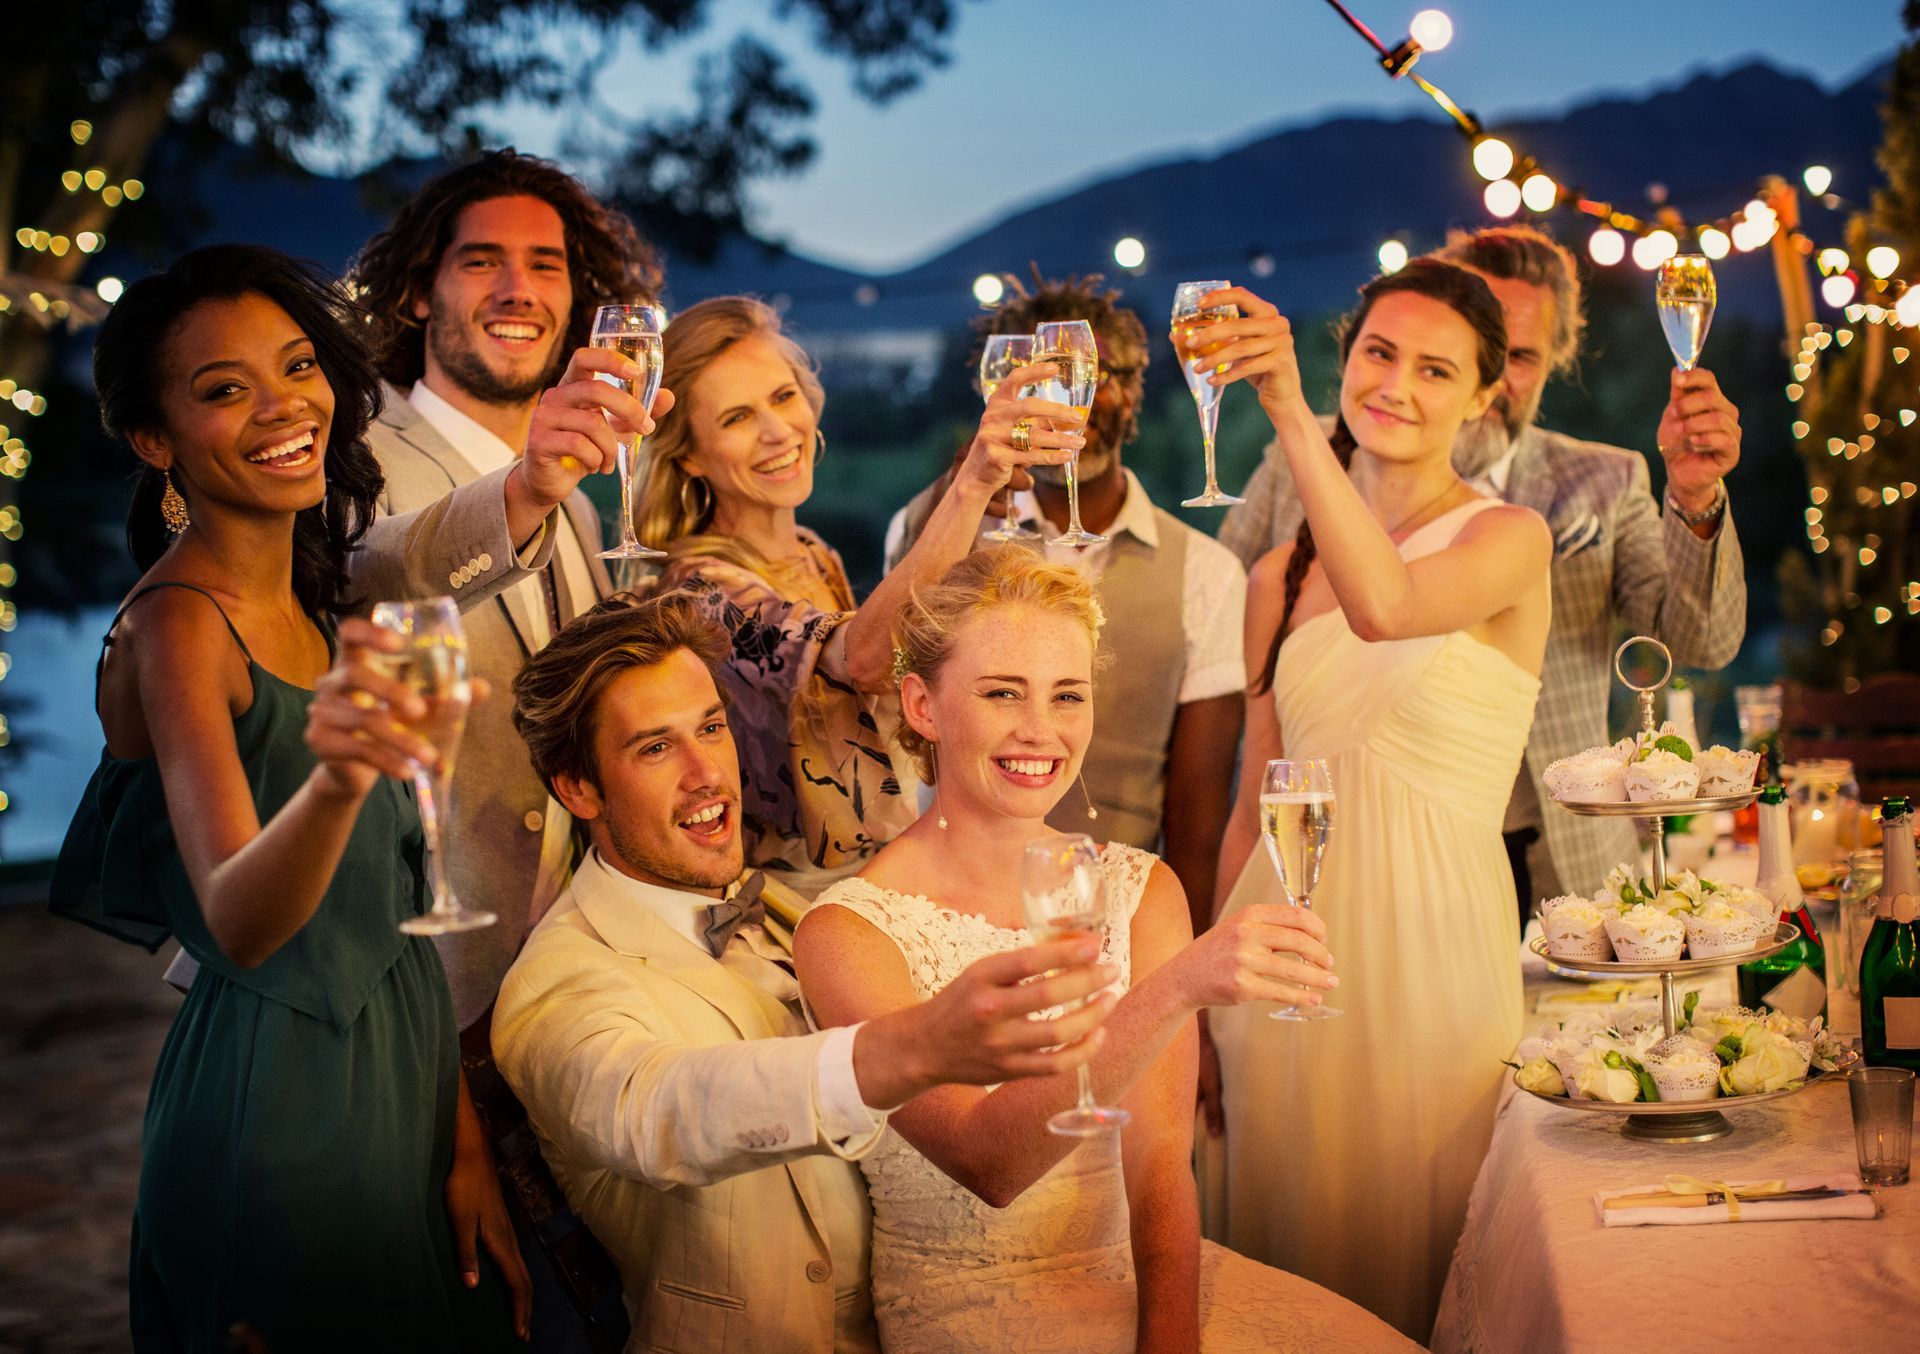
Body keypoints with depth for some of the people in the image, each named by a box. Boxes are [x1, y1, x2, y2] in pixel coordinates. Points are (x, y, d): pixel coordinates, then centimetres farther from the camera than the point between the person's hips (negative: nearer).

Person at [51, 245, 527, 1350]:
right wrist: (335, 780, -53)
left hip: (399, 1068, 8)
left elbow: (396, 905, 7)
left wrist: (465, 1139, 2)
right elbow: (237, 921, -34)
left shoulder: (317, 602, 6)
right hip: (282, 1087, -8)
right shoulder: (175, 627, -18)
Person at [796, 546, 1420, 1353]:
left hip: (1143, 1273, 5)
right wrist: (1175, 988, -37)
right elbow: (987, 1163, -25)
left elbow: (1158, 1159, -2)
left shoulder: (1143, 893, 4)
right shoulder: (847, 934, -12)